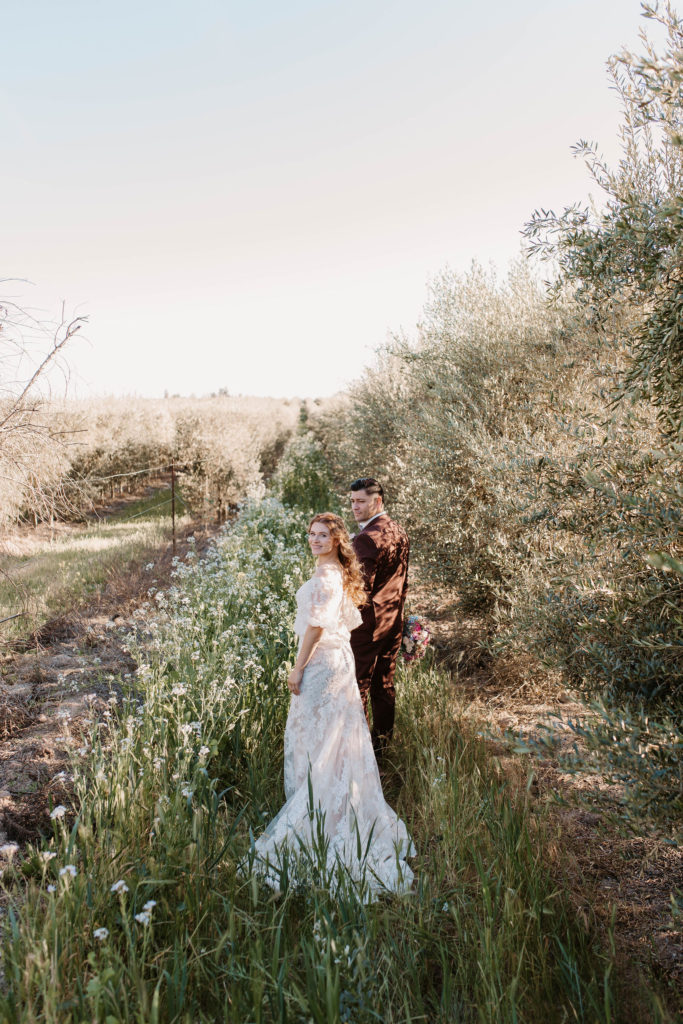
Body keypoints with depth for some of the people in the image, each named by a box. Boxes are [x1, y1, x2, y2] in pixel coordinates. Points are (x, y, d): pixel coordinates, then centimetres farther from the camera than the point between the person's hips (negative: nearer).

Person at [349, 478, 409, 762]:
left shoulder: (367, 538, -21)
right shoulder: (399, 532, 8)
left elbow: (361, 586, -22)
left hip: (366, 624, -9)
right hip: (393, 622, 9)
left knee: (357, 688, 2)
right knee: (384, 685, 16)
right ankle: (382, 745, 26)